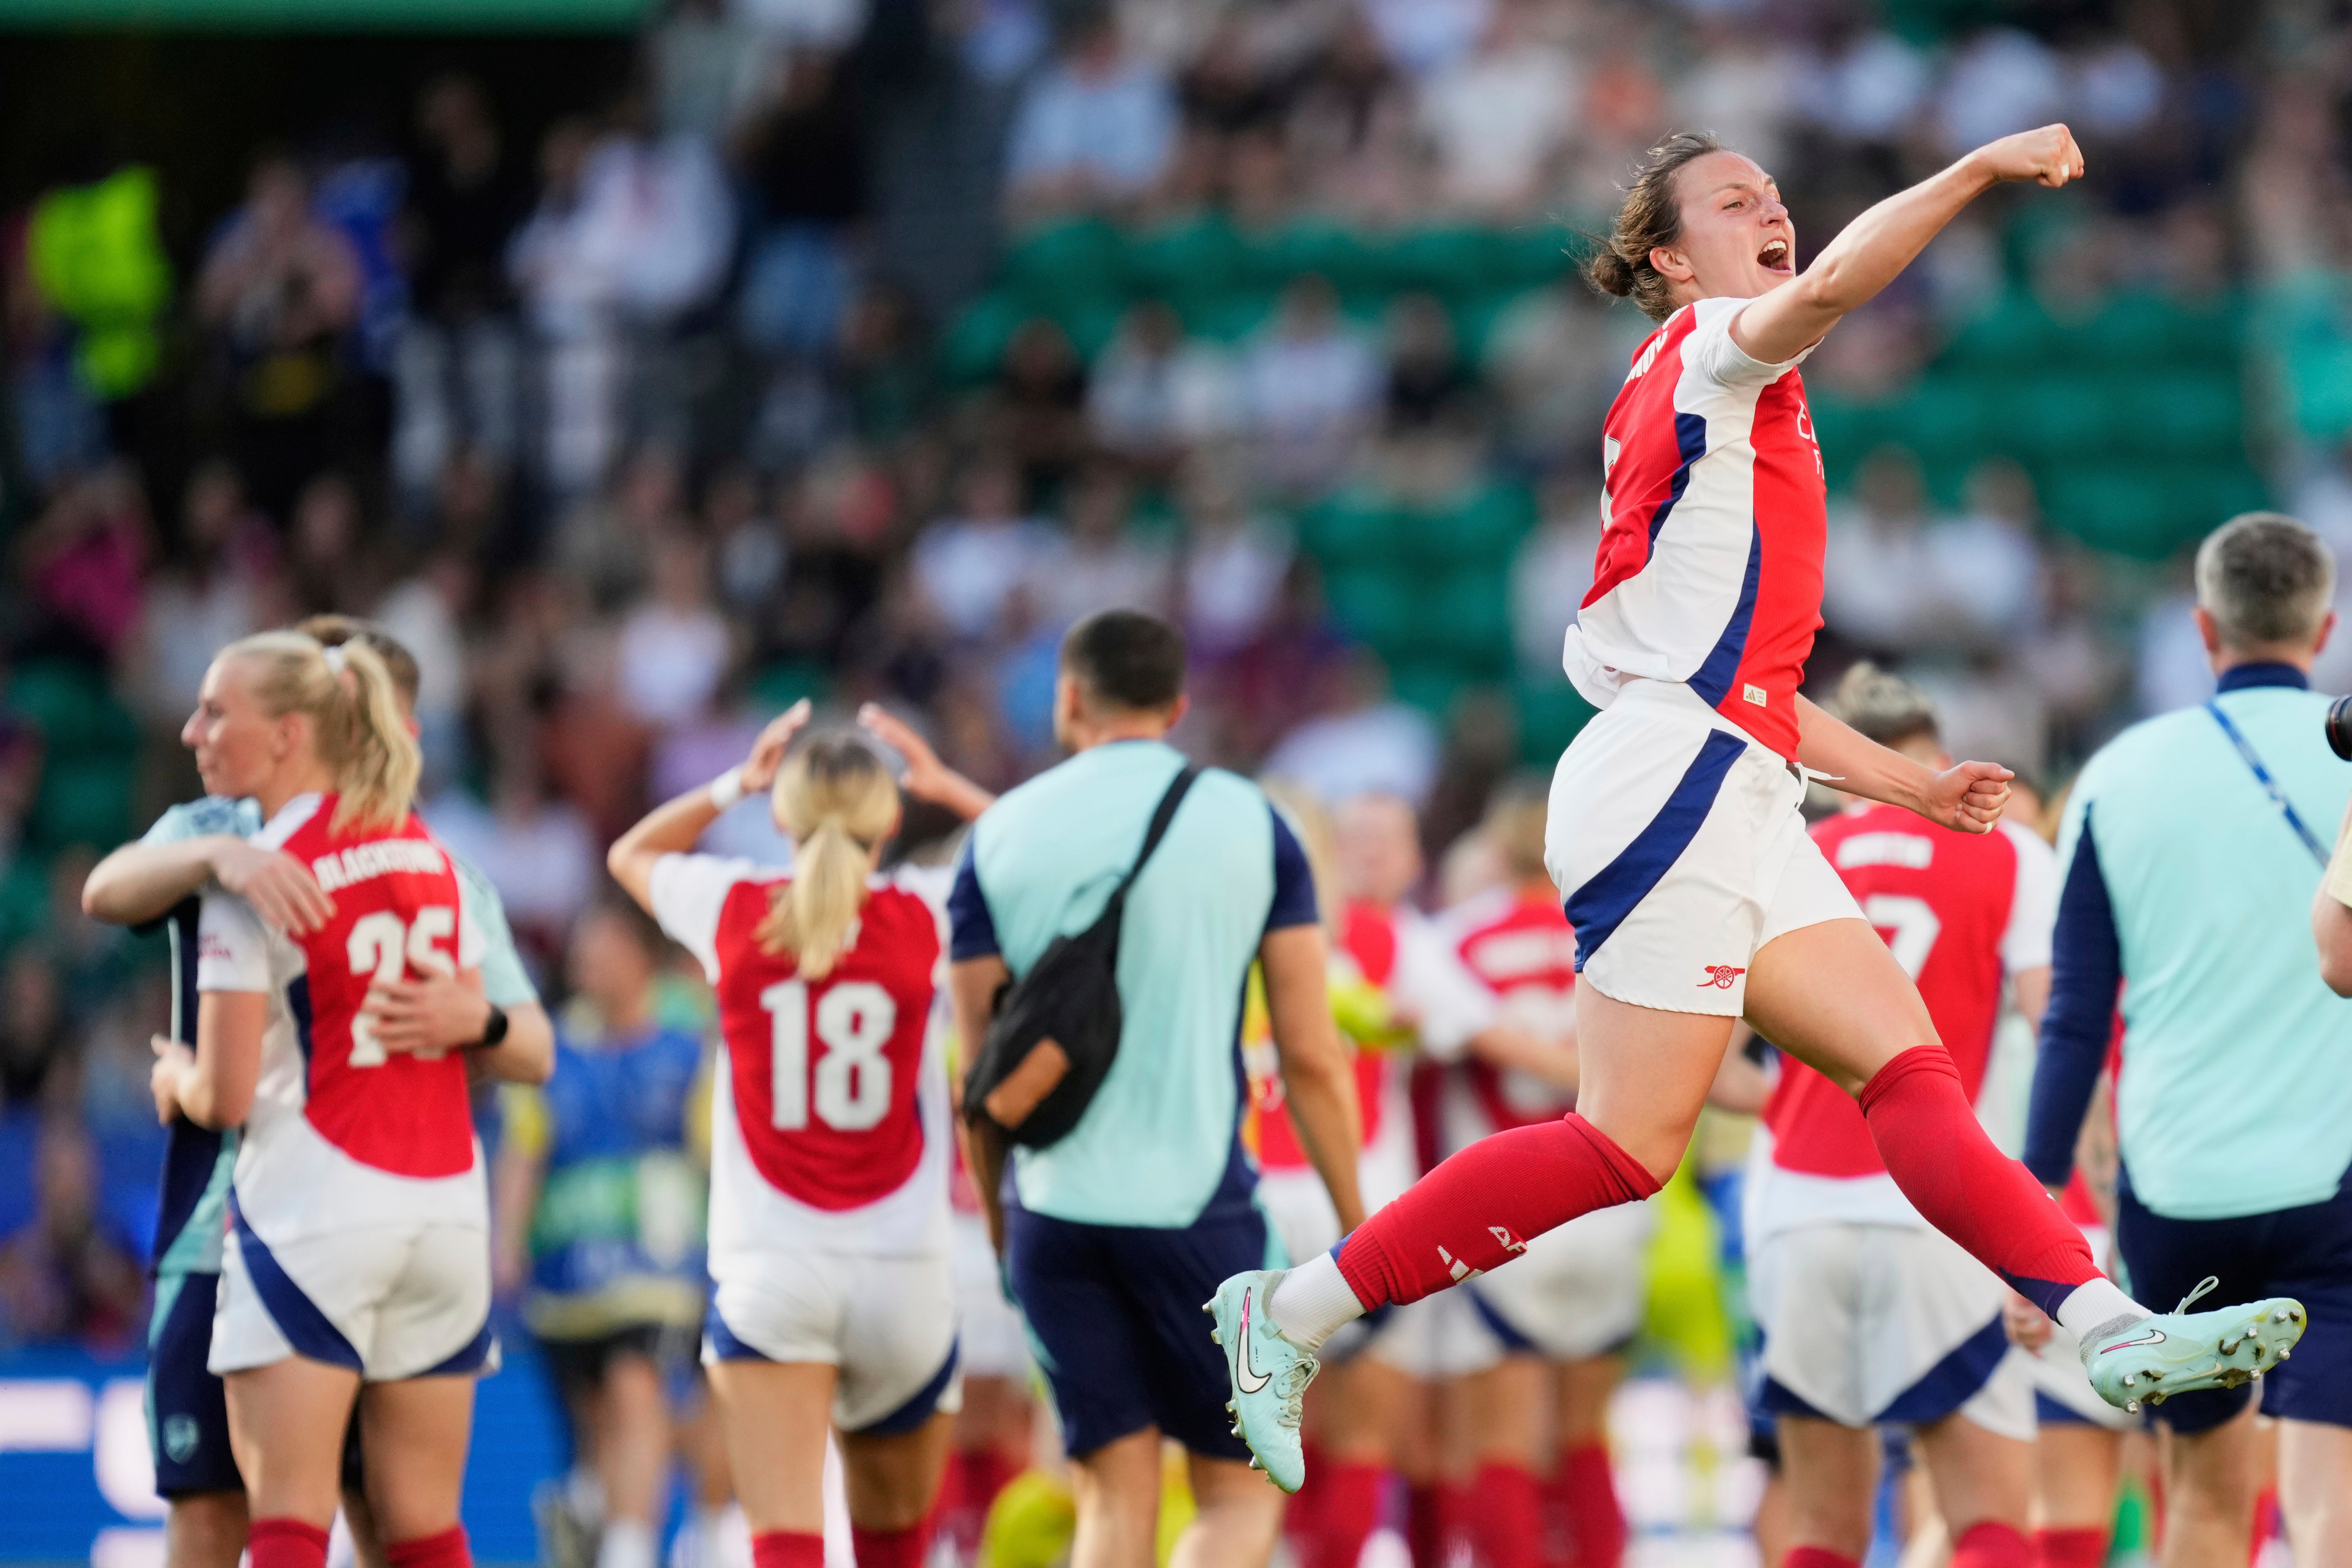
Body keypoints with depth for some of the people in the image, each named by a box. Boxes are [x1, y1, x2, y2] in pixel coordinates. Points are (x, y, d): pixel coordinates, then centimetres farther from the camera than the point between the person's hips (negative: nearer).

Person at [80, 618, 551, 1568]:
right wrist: (219, 857, -36)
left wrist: (473, 1020, -27)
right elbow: (107, 891, -16)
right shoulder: (209, 836, 7)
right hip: (221, 1239, 2)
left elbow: (535, 1054, -4)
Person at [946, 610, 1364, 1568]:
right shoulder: (1249, 823, 1)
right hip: (1199, 1201, -2)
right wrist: (1358, 1230, 8)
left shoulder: (999, 835, 4)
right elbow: (1311, 1059, 0)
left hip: (1054, 1211, 2)